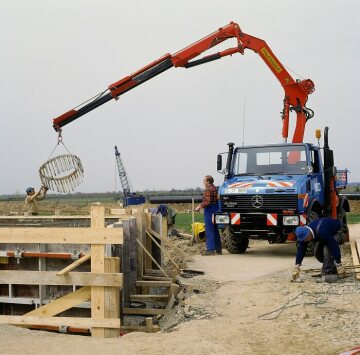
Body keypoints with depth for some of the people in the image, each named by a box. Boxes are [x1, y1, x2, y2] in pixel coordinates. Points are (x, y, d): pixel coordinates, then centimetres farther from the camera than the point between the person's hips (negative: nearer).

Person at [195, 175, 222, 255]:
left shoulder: (208, 190, -16)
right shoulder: (215, 188, 15)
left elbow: (207, 202, -22)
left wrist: (200, 207, -12)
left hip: (209, 211, -10)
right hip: (215, 210, 10)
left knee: (209, 231, -7)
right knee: (215, 230, 15)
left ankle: (210, 250, -7)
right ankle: (218, 249, 20)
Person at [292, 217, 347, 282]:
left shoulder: (321, 232, -45)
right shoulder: (303, 234, -23)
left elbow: (334, 246, -43)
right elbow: (301, 250, -16)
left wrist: (338, 264, -43)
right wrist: (297, 266, -20)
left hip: (335, 231, -7)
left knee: (327, 250, -28)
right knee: (317, 252, -2)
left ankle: (328, 273, -23)